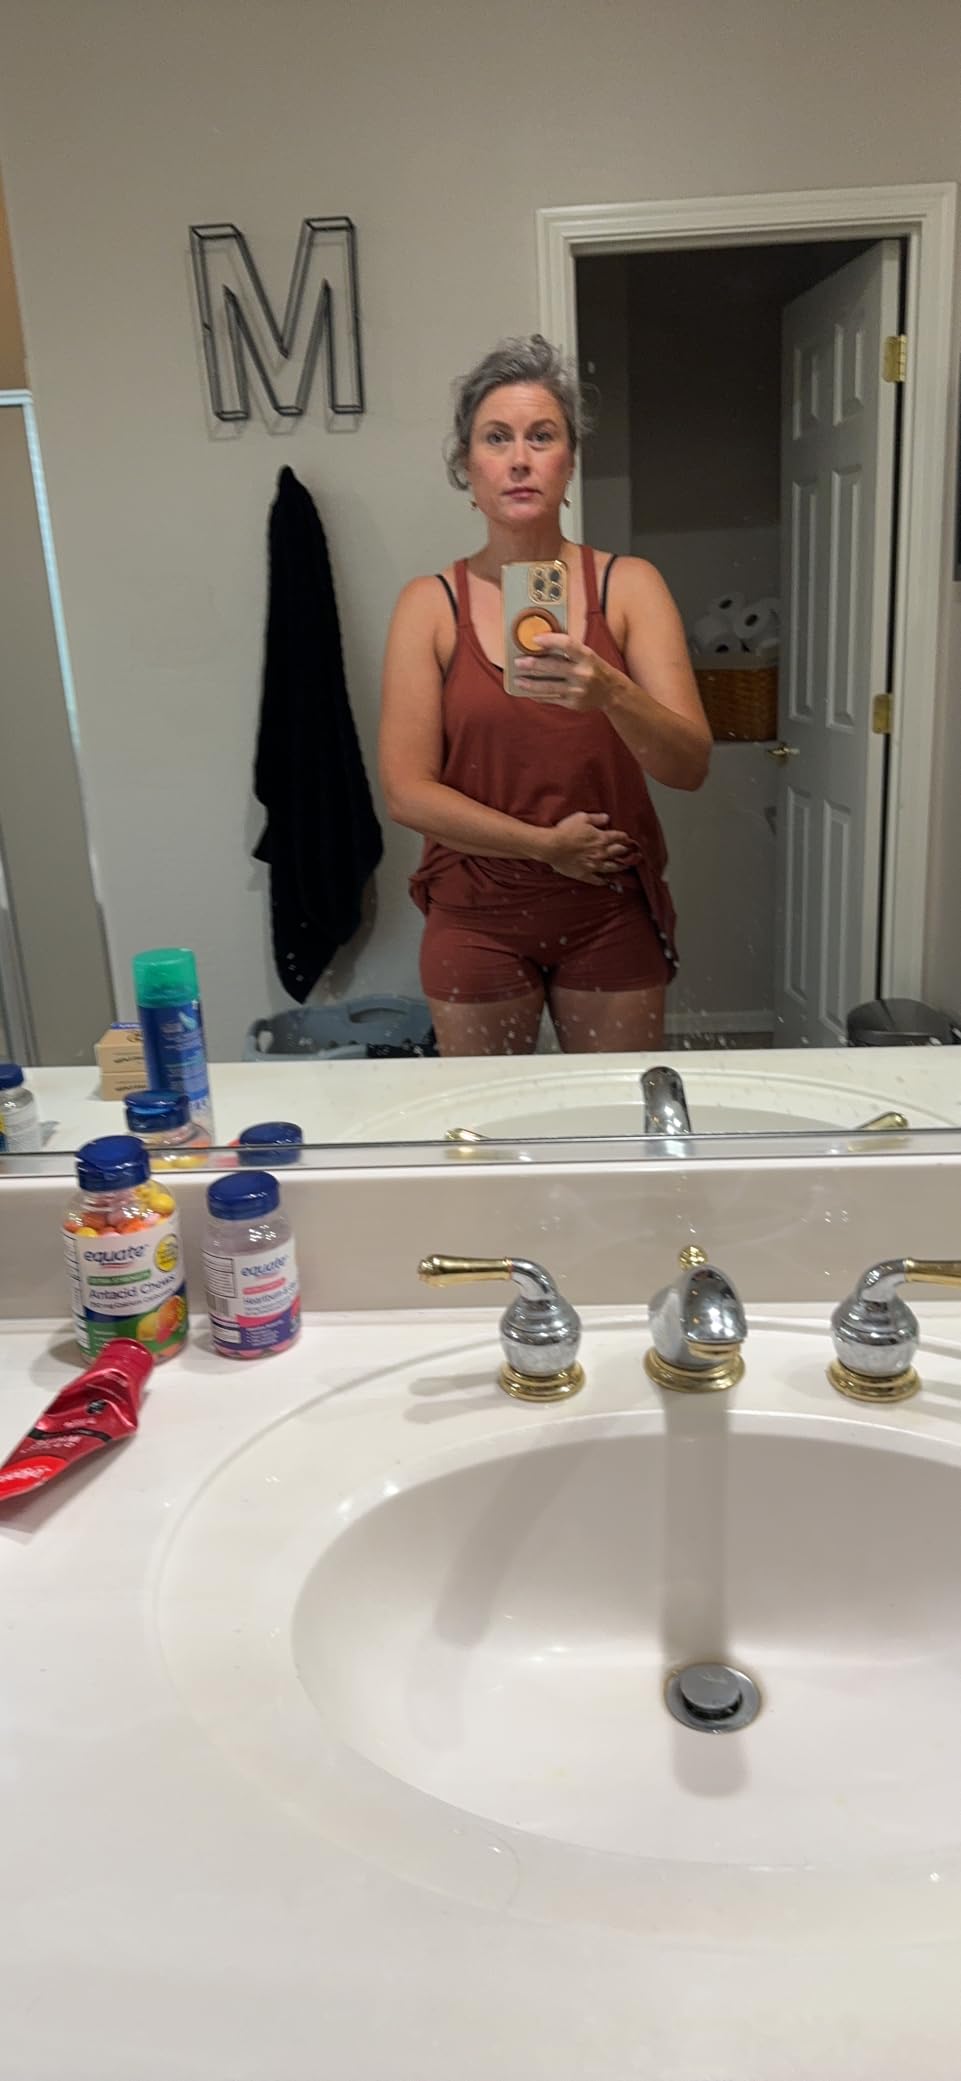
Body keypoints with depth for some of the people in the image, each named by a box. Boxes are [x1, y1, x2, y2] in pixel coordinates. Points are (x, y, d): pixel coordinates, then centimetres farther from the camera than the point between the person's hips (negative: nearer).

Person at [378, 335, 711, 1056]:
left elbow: (691, 765, -13)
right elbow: (407, 792, -8)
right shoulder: (431, 604, -4)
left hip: (612, 916, 1)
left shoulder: (629, 585, -3)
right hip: (476, 918, 0)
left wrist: (608, 693, -31)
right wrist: (546, 845, -14)